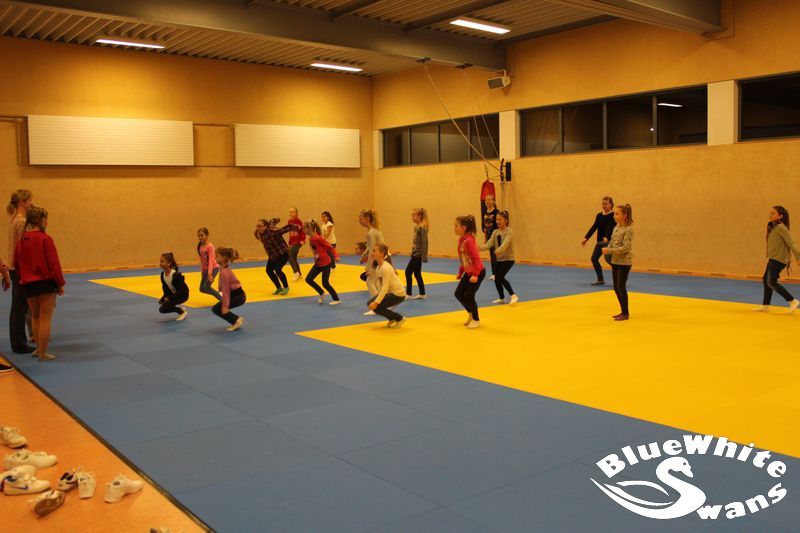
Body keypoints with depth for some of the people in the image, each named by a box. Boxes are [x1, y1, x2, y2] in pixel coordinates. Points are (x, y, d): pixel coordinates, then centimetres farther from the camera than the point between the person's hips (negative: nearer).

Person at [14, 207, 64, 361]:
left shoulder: (21, 241, 4)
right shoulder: (45, 239, -14)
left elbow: (17, 265, 11)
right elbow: (54, 263, -13)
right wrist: (60, 283, -5)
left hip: (28, 284, 6)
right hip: (46, 283, -6)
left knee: (36, 317, 20)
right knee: (45, 318, 2)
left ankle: (39, 348, 31)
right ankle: (43, 353, 5)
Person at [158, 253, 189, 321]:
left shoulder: (175, 275, -28)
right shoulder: (163, 274, -5)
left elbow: (181, 290, -27)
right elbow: (166, 289, 5)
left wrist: (169, 298, -27)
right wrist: (163, 298, -10)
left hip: (182, 295, -8)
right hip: (173, 294, 8)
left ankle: (183, 312, -2)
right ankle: (179, 308, 13)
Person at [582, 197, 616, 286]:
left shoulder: (613, 215, -9)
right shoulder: (599, 215, 10)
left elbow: (610, 227, -23)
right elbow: (594, 227, 8)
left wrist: (606, 237, -38)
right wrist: (586, 238, 0)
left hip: (609, 241, -7)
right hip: (599, 242, 7)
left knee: (609, 258, -14)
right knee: (594, 258, 3)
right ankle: (600, 280, 15)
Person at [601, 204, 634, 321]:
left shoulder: (628, 229, -15)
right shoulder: (616, 228, 9)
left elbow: (625, 248, -21)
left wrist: (610, 250, -22)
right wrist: (606, 249, -8)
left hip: (624, 262, -8)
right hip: (615, 261, 8)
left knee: (621, 287, -4)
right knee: (616, 288, 12)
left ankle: (625, 313, 7)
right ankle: (623, 311, 23)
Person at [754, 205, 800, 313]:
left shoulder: (781, 228, -15)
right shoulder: (772, 227, 12)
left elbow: (791, 243, -18)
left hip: (778, 259, -10)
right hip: (773, 258, 10)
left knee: (771, 282, -13)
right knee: (766, 279, 13)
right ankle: (765, 305, 22)